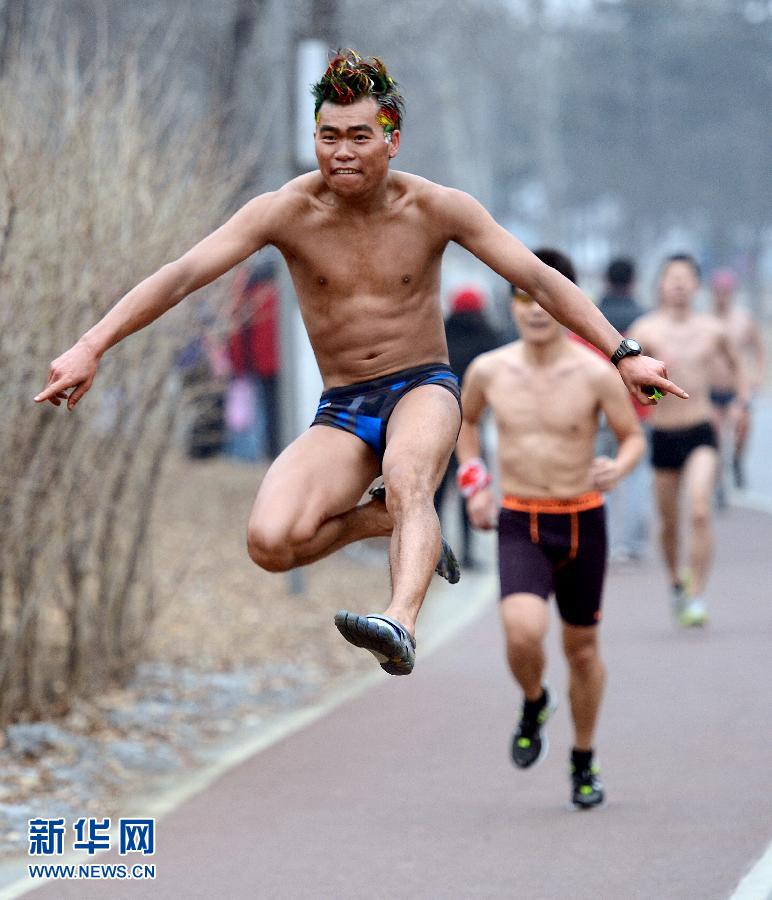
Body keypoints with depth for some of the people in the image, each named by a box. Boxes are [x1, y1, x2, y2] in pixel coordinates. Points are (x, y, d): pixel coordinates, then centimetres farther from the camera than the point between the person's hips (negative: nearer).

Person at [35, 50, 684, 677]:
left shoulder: (437, 209, -6)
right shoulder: (287, 212, -8)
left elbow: (541, 280, -3)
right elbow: (180, 276, -14)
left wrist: (623, 355, -9)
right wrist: (90, 347, -23)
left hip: (424, 387, -1)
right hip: (341, 411, 2)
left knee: (406, 477, -38)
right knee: (271, 543, -22)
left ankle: (401, 627, -59)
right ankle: (403, 521, 4)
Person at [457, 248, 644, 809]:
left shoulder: (596, 374, -10)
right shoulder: (489, 371, -3)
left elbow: (634, 437, -1)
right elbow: (466, 419, 19)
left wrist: (617, 468, -23)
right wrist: (472, 482, 8)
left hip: (581, 523, 0)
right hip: (519, 524, 0)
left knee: (582, 647, 11)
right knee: (523, 633, -24)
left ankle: (584, 762, 32)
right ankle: (535, 704, 11)